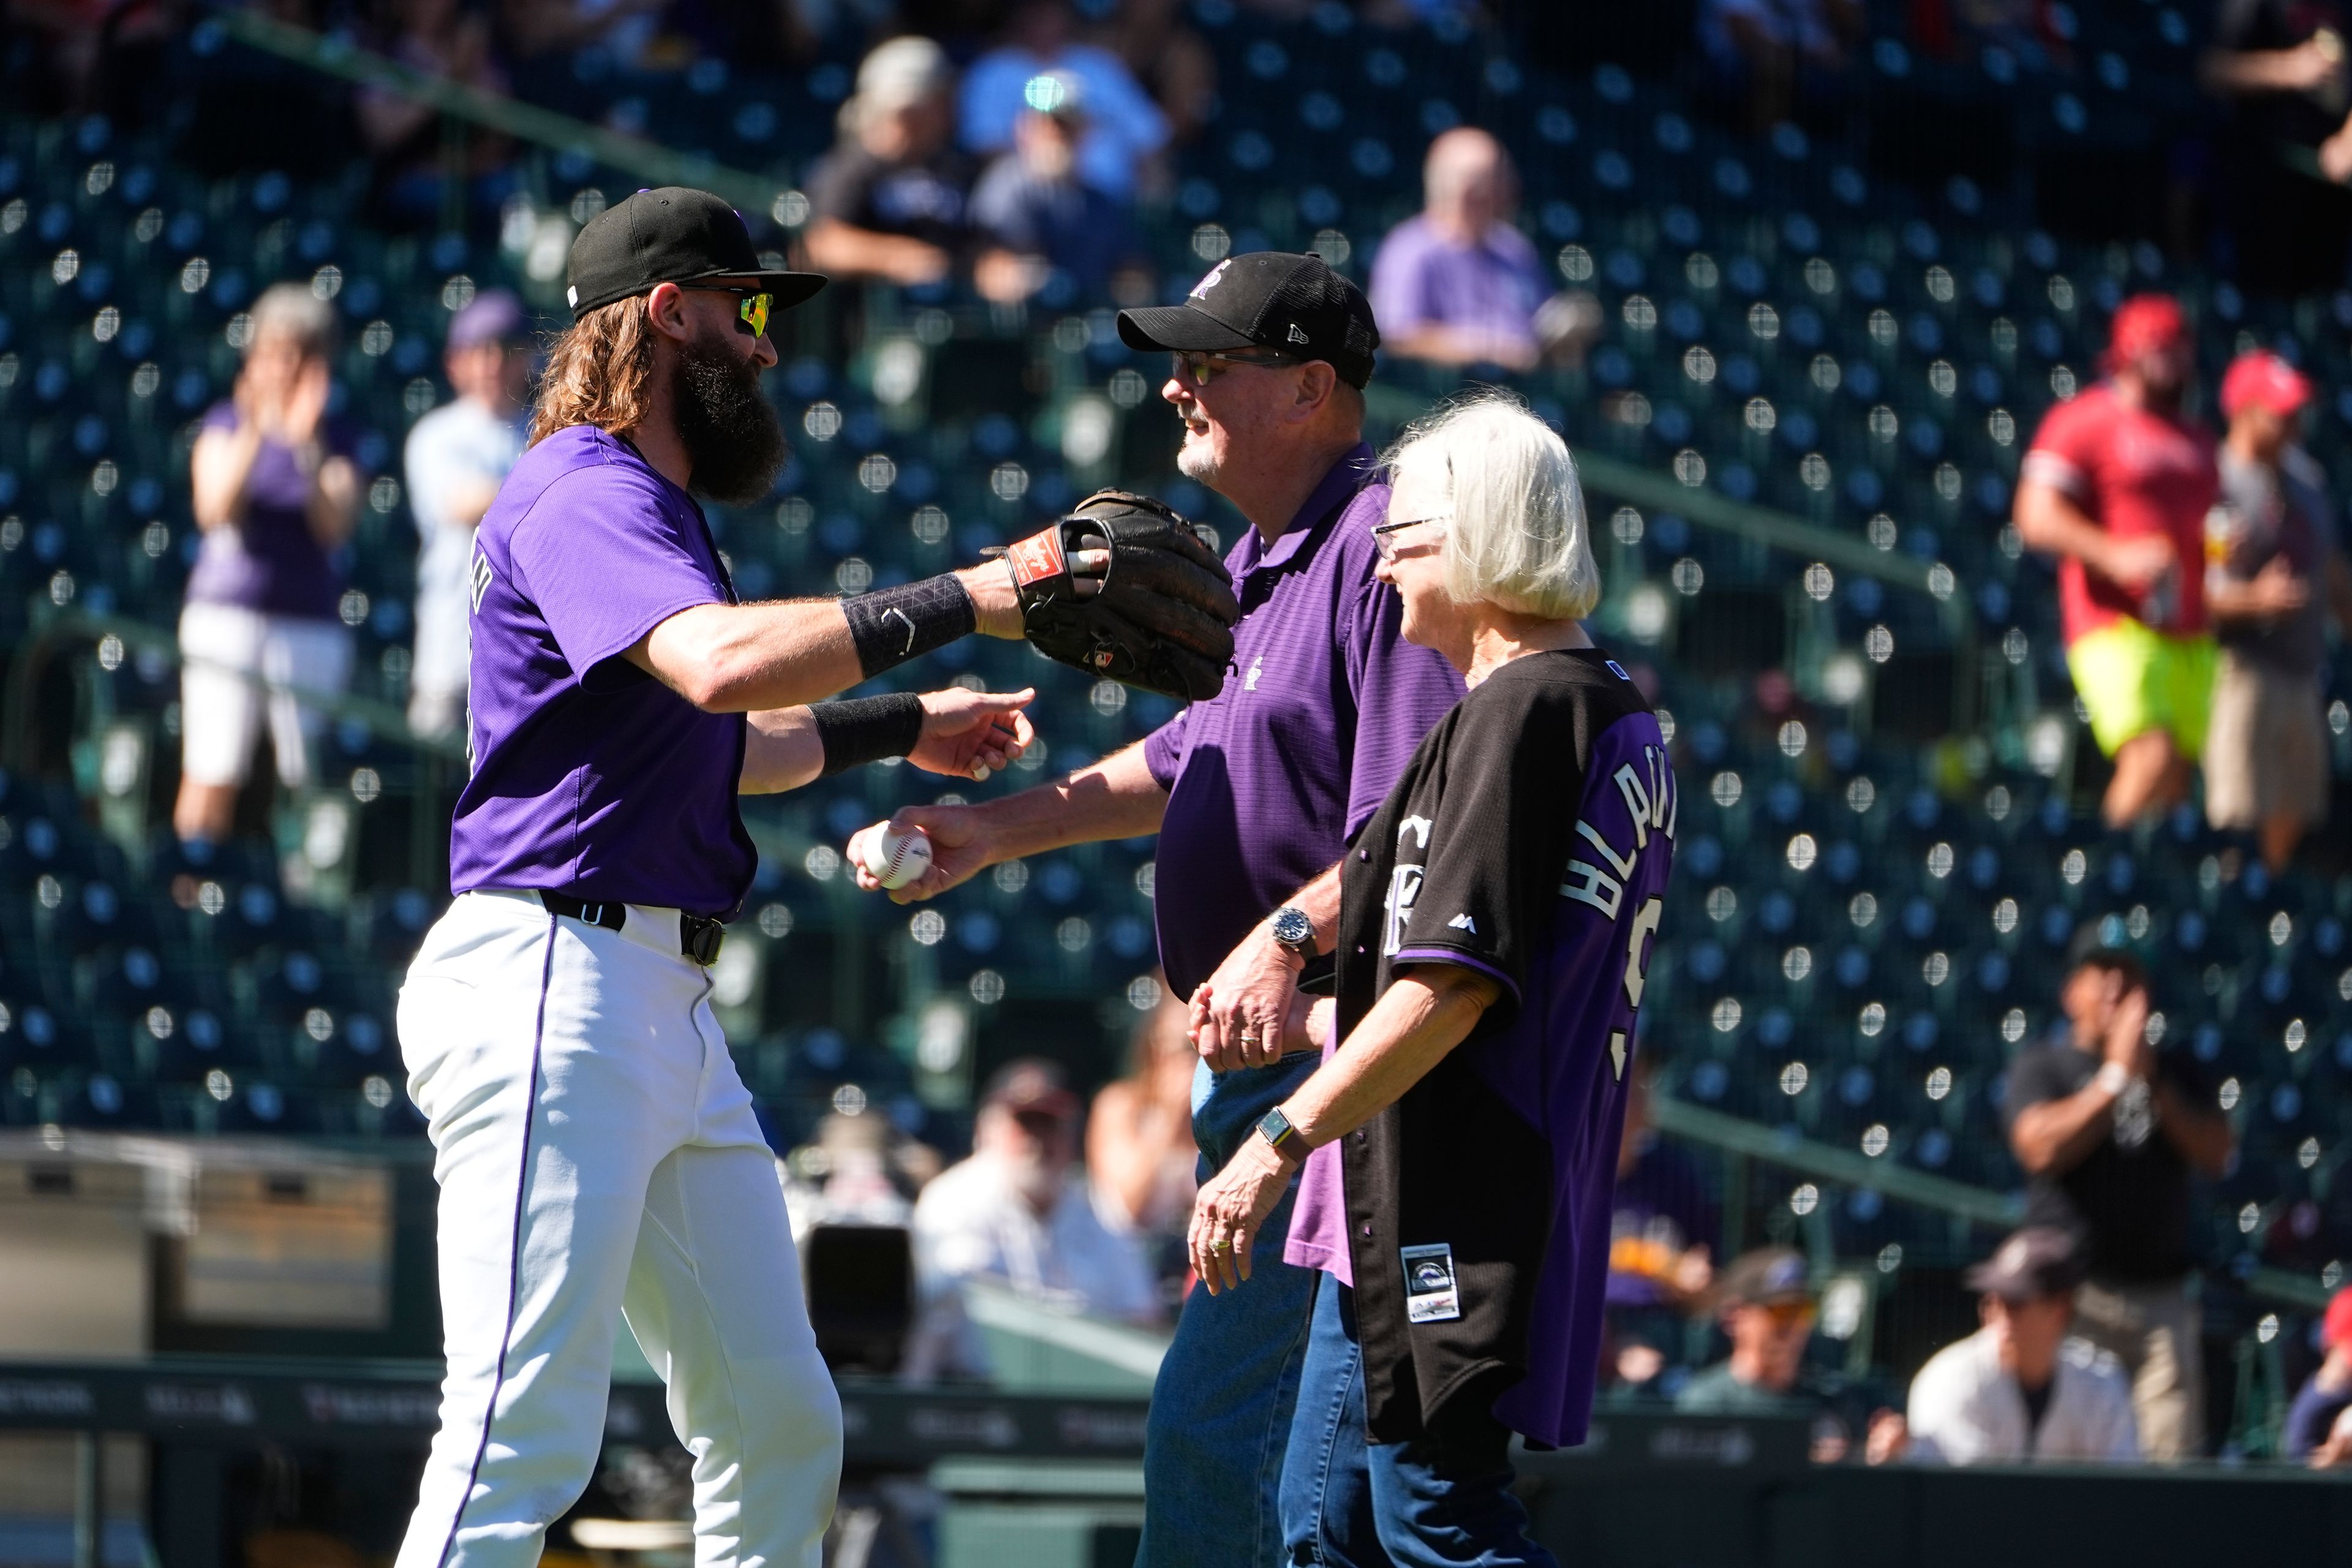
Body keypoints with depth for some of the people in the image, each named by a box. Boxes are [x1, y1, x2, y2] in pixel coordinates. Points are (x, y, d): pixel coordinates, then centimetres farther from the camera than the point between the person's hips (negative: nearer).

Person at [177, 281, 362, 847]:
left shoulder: (338, 441, 9)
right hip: (227, 615, -1)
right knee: (210, 780, -8)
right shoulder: (225, 424, 7)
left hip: (311, 626, 1)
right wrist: (254, 434, -20)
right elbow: (215, 511, -7)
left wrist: (308, 444, -17)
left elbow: (334, 528, -6)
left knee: (309, 781, -3)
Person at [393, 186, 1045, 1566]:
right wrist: (963, 602, -24)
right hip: (551, 985, -11)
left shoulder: (657, 508, 23)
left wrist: (896, 729, 41)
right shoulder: (584, 495, -10)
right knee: (528, 1434, -18)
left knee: (781, 1421, 10)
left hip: (673, 1010, 11)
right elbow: (725, 663, -29)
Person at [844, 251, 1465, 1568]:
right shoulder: (1265, 563, 18)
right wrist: (1003, 828, 28)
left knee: (1211, 1421, -15)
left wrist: (1294, 934, -35)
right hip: (1263, 1064, 11)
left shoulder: (1385, 548, -16)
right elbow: (1199, 759, 31)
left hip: (1340, 1063, -11)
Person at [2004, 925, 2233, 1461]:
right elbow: (2042, 1149, -10)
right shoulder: (2041, 1067, 8)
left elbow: (2215, 1154, 4)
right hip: (2072, 1293, -3)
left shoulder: (2177, 1070, 17)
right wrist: (2116, 1075, -9)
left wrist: (2154, 1085, -7)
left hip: (2162, 1297, 3)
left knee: (2174, 1450, -6)